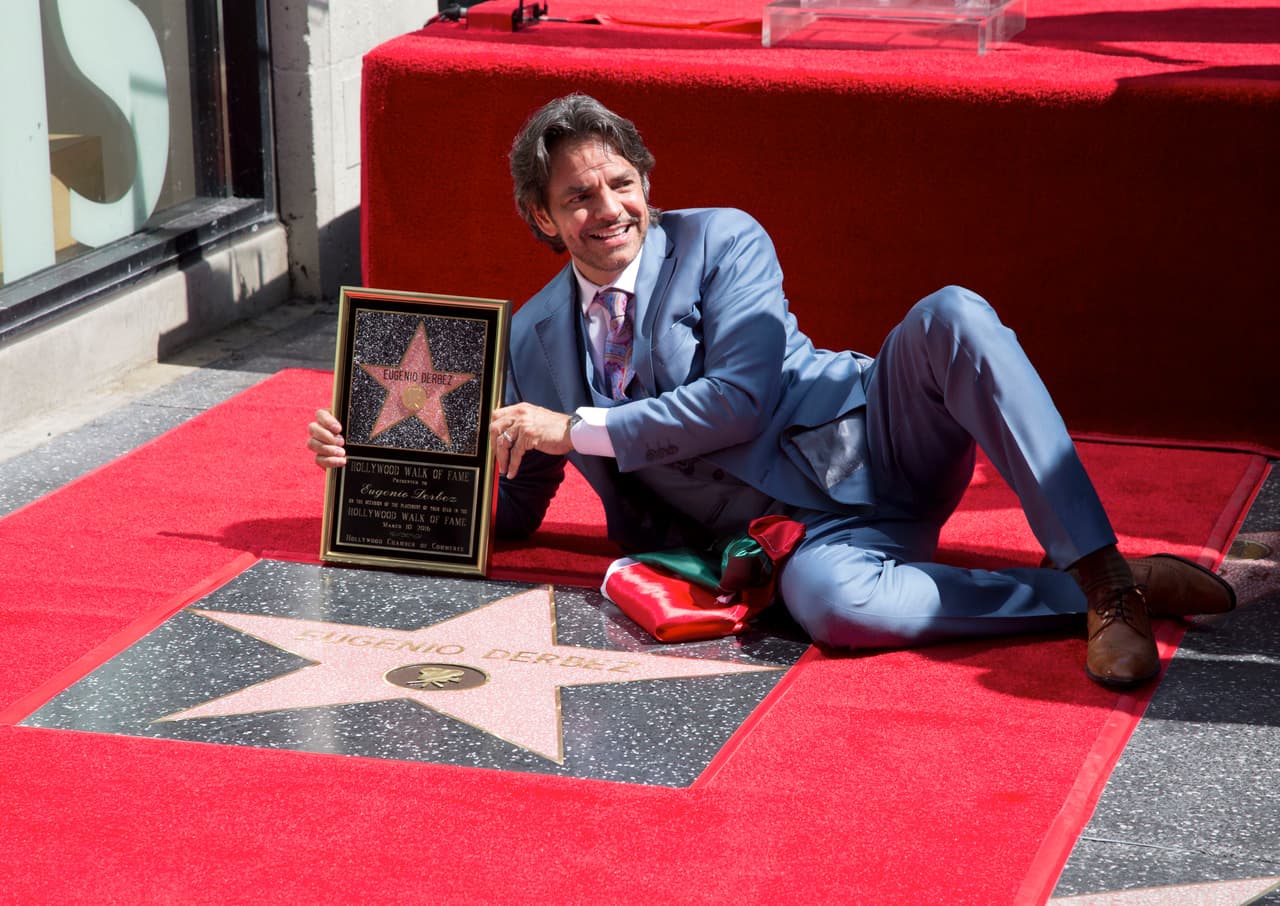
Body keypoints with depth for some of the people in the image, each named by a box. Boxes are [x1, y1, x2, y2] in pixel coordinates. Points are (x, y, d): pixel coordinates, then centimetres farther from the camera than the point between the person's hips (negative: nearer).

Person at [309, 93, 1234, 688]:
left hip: (878, 441, 0)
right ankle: (1089, 601, -25)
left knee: (953, 317, -35)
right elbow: (506, 514, 17)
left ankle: (1107, 575, -36)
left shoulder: (723, 241, 1)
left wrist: (578, 429, -12)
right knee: (823, 599, -40)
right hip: (814, 530, 1)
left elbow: (740, 397, -12)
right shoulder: (532, 341, 12)